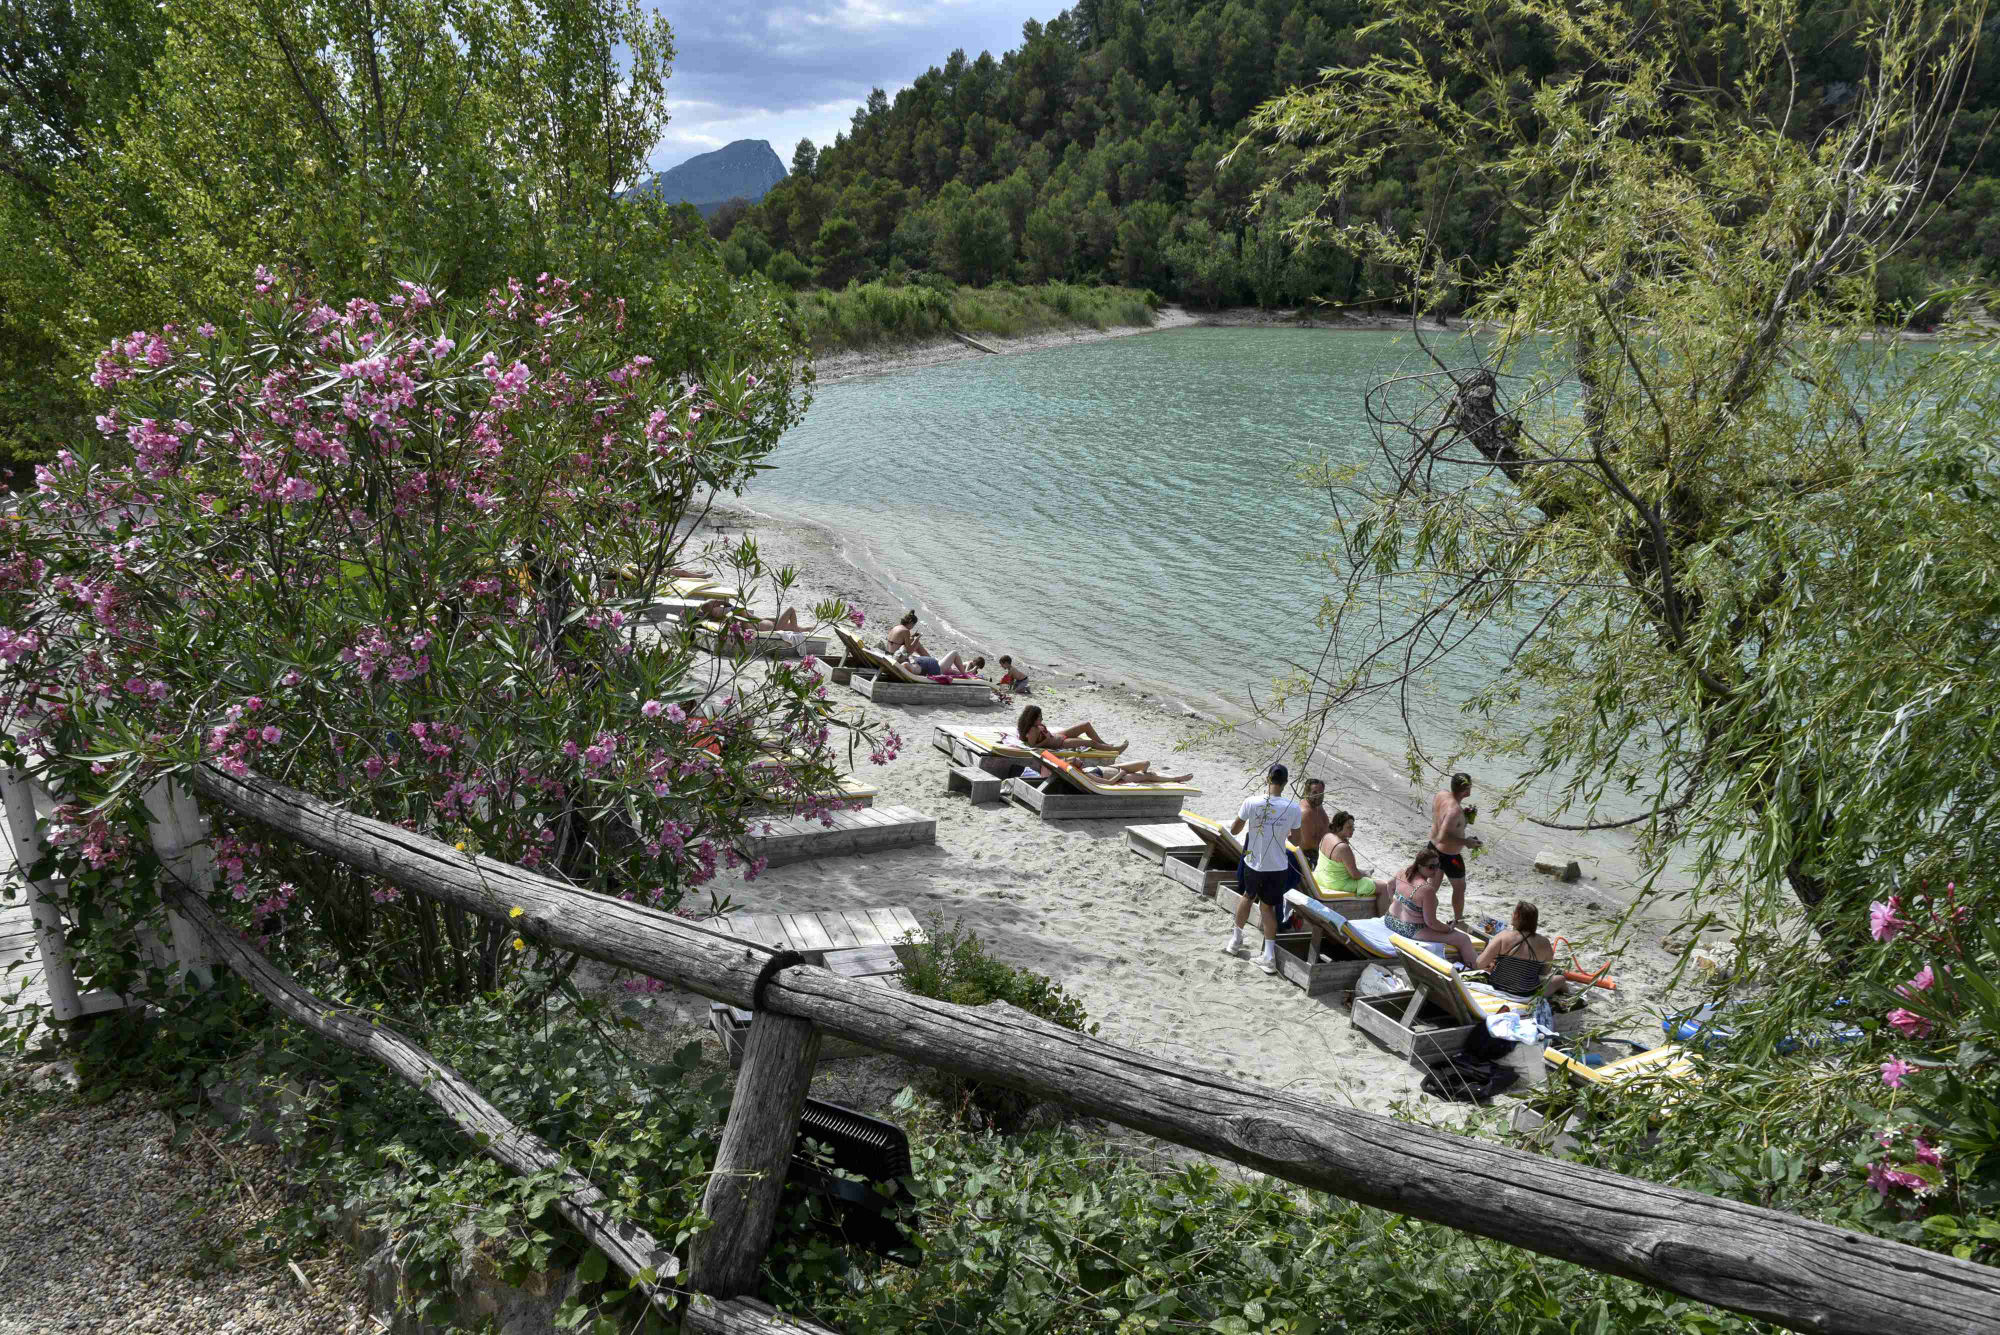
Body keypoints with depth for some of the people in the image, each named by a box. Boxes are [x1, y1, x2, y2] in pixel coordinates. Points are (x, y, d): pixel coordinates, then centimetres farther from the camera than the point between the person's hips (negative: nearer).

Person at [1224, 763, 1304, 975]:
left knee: (1248, 896, 26)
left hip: (1253, 863, 0)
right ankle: (1269, 956, 11)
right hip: (1277, 867, 0)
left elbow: (1234, 830, -4)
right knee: (1267, 905, 14)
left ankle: (1236, 939, 39)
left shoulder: (1252, 803, -16)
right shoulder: (1293, 808, -12)